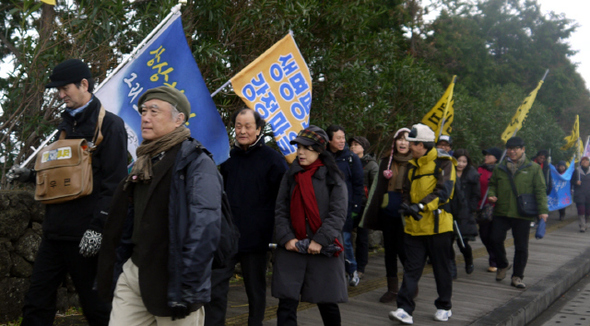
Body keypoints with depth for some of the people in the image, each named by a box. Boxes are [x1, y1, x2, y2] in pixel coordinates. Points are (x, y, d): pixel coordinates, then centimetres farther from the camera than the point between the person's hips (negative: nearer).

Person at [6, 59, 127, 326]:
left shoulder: (109, 124, -8)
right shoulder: (67, 123, 18)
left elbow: (114, 184, -15)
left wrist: (98, 227, -20)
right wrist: (30, 175, 11)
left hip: (84, 236, -8)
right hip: (55, 232, 8)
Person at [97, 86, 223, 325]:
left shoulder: (195, 162, -12)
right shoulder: (144, 162, 14)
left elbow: (204, 230, -20)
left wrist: (188, 288, -23)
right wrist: (116, 269, 16)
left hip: (169, 279, -7)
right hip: (134, 273, 7)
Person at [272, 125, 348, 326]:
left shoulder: (332, 177, 0)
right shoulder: (290, 176, 11)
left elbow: (338, 213, -7)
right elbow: (281, 210, 7)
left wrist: (320, 241, -15)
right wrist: (286, 238, -7)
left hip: (324, 250, -2)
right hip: (292, 248, 3)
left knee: (327, 302, 9)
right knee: (286, 302, -1)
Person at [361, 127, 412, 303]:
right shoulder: (386, 161, 10)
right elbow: (378, 187, 12)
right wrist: (373, 213, 9)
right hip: (388, 212, 4)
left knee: (402, 249, -5)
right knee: (389, 249, 9)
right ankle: (392, 288, 20)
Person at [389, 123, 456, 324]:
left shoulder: (444, 163, -5)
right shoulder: (412, 166, 13)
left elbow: (444, 191, -16)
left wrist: (421, 206, -25)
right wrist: (408, 207, -6)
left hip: (437, 225, -4)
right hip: (414, 226, 5)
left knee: (441, 269, 9)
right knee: (411, 268, 1)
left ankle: (444, 307, 25)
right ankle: (405, 309, 0)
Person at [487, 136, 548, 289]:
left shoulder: (533, 168, 2)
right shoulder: (500, 168, 9)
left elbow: (540, 191, 1)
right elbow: (492, 184, 19)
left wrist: (543, 210, -7)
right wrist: (491, 195, -3)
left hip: (523, 215, -2)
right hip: (501, 213, 2)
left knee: (521, 246, 3)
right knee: (496, 239, -3)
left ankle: (517, 277, 15)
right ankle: (503, 265, 24)